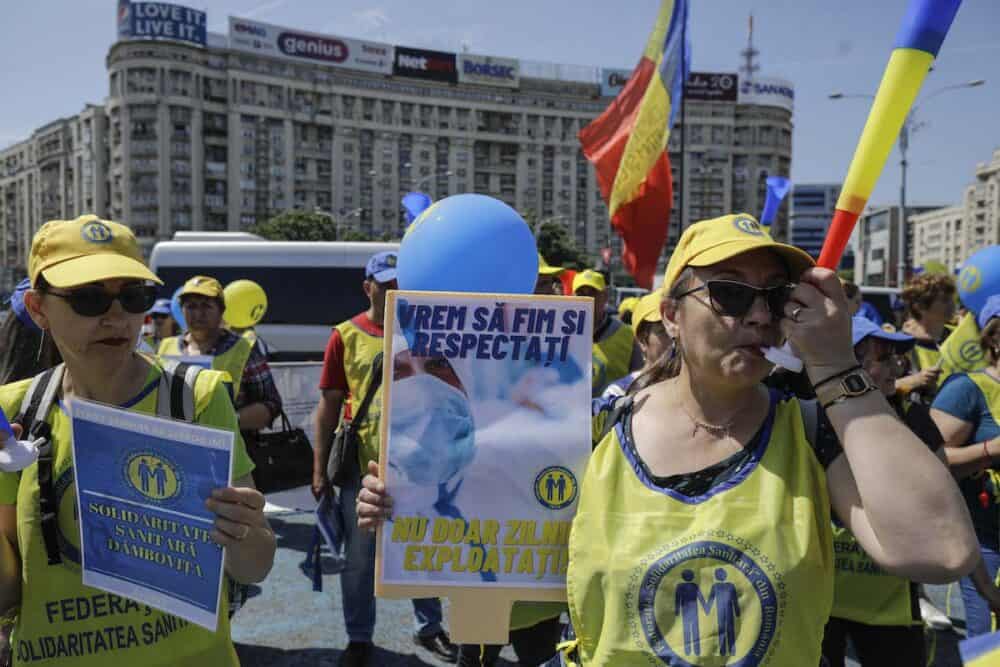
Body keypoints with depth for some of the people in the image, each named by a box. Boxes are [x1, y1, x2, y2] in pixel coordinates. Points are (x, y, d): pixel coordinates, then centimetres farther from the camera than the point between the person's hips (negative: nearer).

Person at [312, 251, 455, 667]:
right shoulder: (346, 336, -2)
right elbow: (329, 405, 0)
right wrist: (319, 469, -2)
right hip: (363, 466, -1)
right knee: (360, 559, 11)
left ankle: (429, 628, 34)